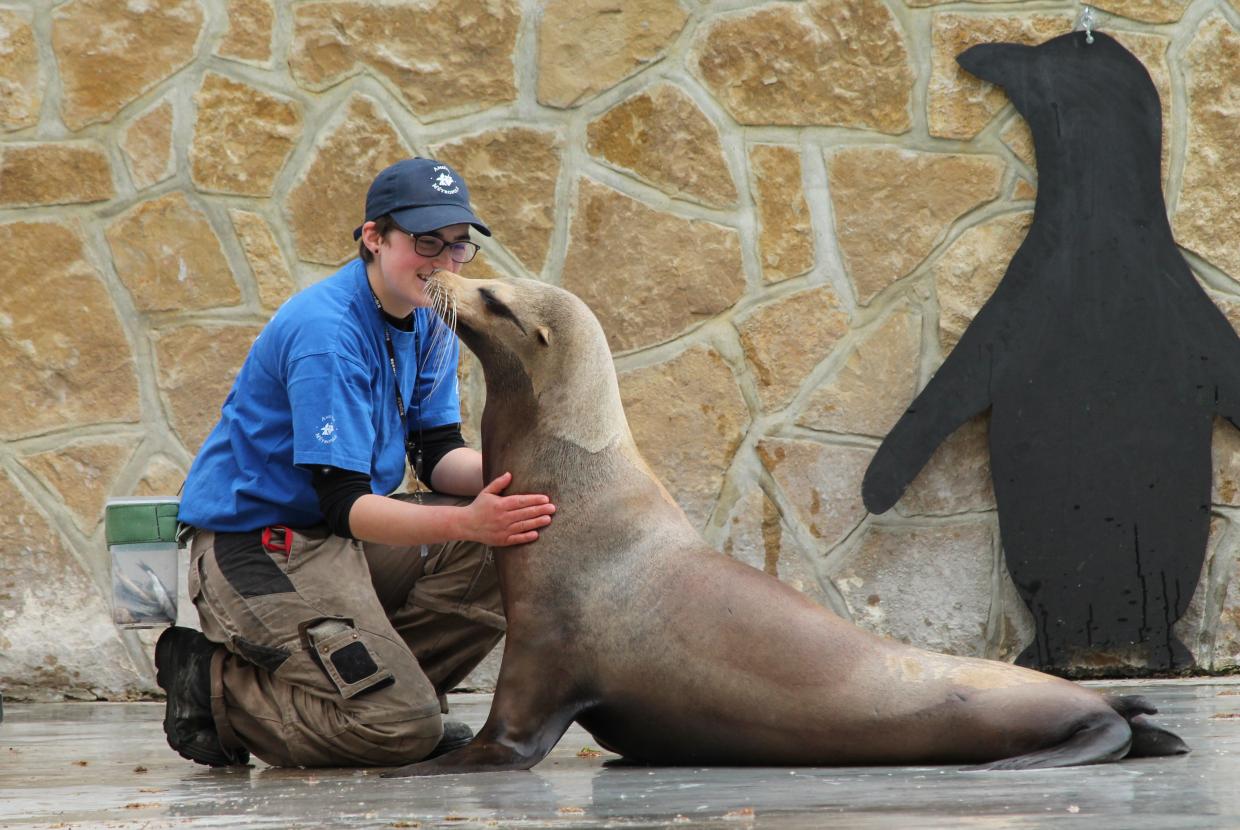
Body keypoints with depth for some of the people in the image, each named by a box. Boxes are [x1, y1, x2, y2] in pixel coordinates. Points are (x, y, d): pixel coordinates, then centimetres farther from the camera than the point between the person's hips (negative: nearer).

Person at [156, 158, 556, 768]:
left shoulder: (428, 326, 6)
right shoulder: (326, 332, -23)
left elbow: (437, 457, 5)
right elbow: (343, 505, -26)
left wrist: (507, 474, -18)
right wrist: (467, 521, -39)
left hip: (343, 537, 9)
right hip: (252, 549, -9)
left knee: (512, 551, -7)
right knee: (402, 730, -20)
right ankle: (216, 682, -2)